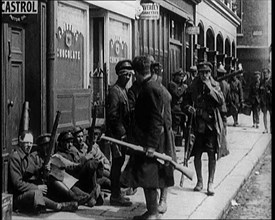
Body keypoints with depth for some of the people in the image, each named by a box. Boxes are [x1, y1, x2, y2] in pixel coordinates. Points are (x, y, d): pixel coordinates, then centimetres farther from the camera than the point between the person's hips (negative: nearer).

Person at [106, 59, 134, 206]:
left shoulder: (123, 90, 16)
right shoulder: (114, 91, -14)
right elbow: (112, 115, -19)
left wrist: (127, 131, 14)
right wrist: (122, 131, -18)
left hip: (123, 134, 9)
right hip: (117, 134, -9)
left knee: (119, 163, 13)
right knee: (117, 163, -6)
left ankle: (116, 193, 22)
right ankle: (115, 196, 0)